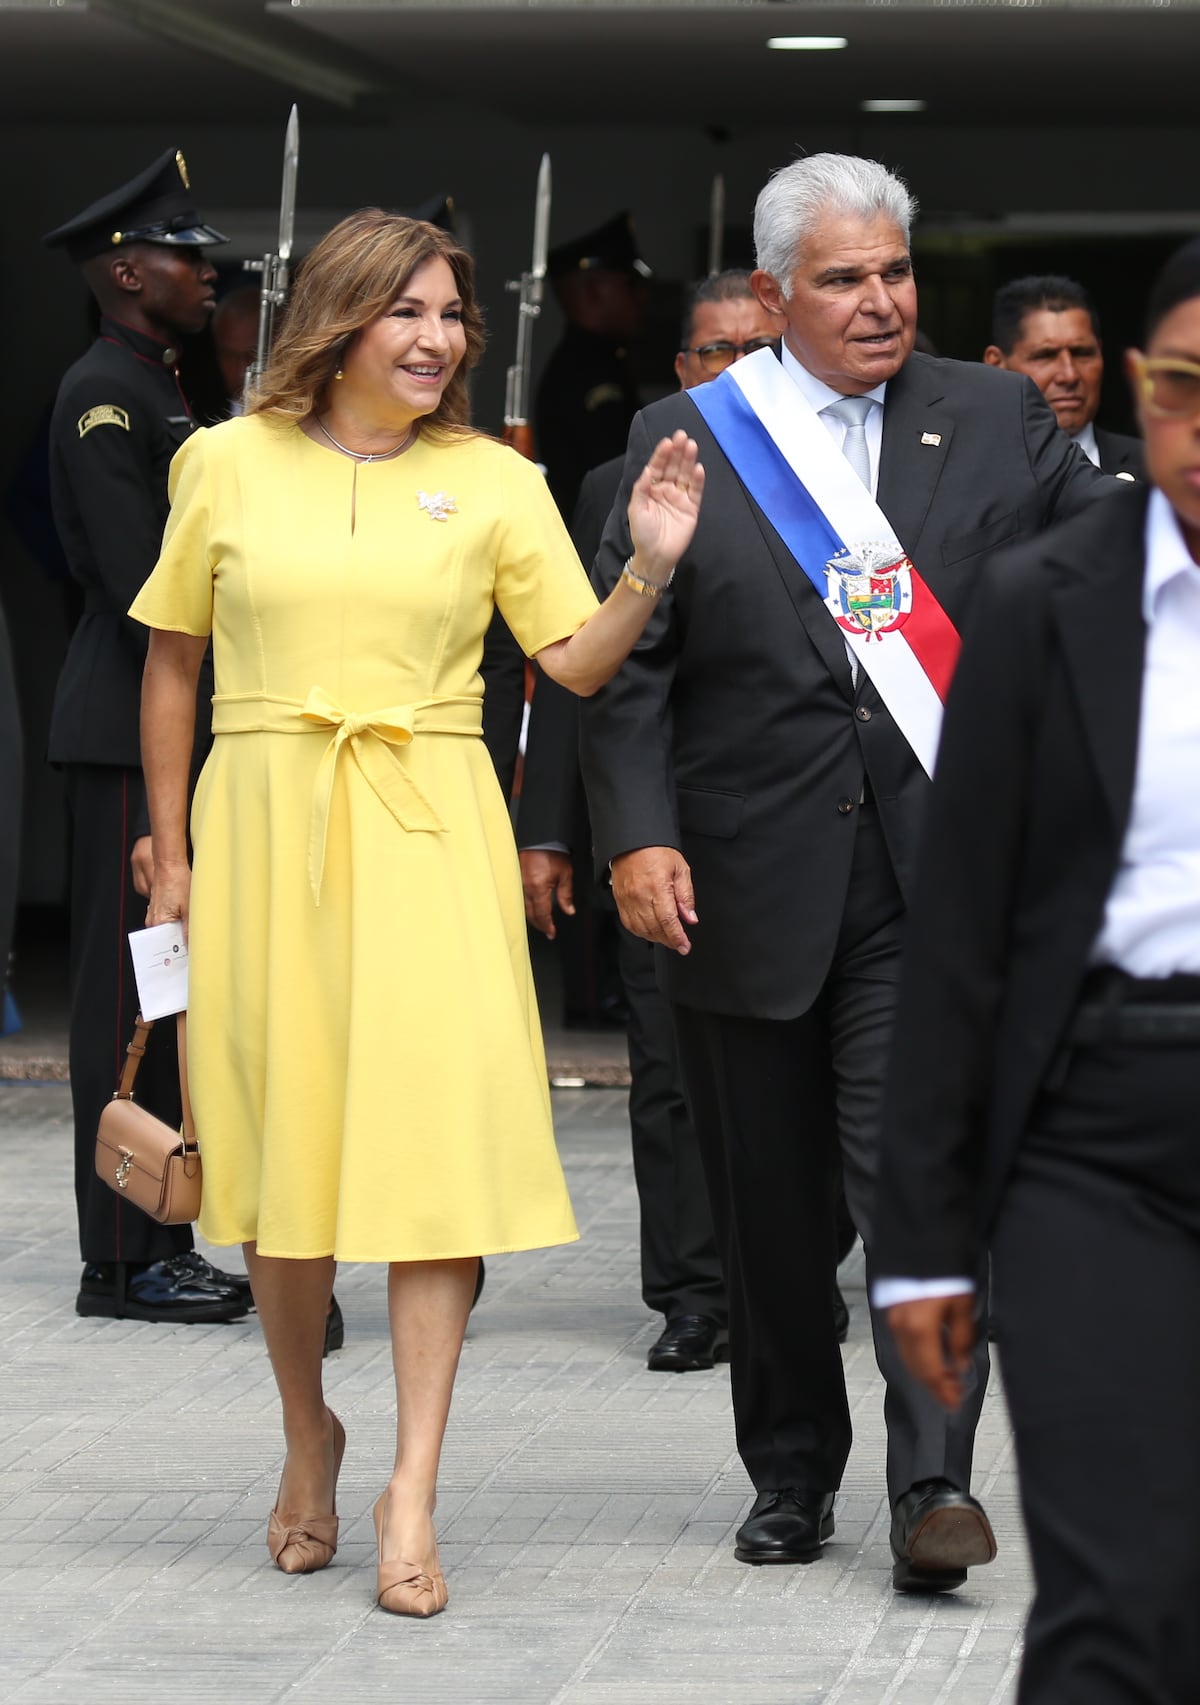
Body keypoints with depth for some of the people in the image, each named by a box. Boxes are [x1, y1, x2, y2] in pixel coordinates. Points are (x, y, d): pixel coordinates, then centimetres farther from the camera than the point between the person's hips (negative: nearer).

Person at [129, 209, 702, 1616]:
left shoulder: (494, 482, 5)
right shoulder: (226, 462, 4)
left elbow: (577, 664, 3)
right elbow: (171, 663, 11)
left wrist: (649, 565, -14)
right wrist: (168, 855, 9)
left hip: (425, 829, 0)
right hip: (263, 825, 1)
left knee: (433, 1127, -10)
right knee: (276, 1134, 6)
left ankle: (413, 1488, -9)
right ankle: (307, 1432, 27)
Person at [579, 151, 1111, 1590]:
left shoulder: (994, 421, 7)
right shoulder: (686, 438, 4)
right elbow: (627, 662, 2)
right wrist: (638, 836, -9)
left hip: (935, 875, -1)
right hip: (749, 877, 1)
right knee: (767, 1196, 9)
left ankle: (933, 1483, -11)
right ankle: (792, 1469, 24)